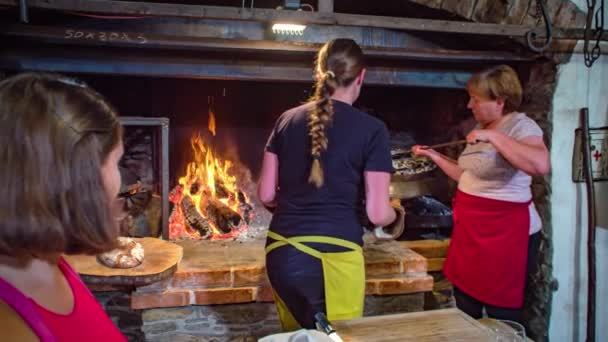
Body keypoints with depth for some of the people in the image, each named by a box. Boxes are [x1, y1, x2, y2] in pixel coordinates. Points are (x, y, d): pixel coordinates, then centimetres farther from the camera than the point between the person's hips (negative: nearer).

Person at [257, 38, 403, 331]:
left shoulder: (287, 120, 4)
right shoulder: (372, 129, -8)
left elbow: (266, 195, 6)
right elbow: (377, 214, -9)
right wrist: (395, 217, 14)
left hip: (281, 254, 5)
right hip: (332, 257, -5)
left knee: (295, 335, 26)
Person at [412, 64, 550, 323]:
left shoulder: (521, 125, -15)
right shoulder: (482, 127, 11)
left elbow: (541, 165, -35)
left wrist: (493, 137, -31)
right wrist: (433, 155, 12)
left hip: (505, 233, -8)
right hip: (471, 230, 8)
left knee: (501, 312, 6)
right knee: (465, 307, 18)